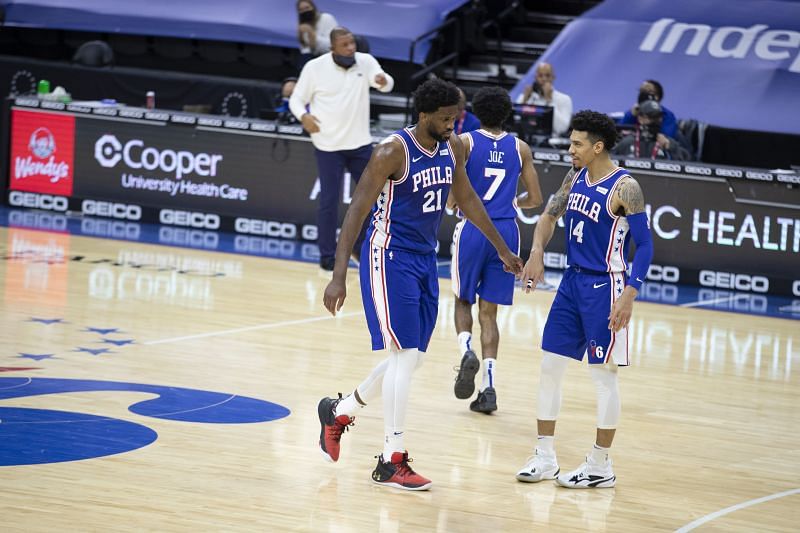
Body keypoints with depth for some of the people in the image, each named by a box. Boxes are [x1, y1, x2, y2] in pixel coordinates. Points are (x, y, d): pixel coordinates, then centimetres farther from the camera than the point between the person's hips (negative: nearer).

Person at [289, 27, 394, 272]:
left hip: (360, 143, 3)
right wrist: (303, 116, -22)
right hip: (328, 145, -3)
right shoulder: (315, 67, -8)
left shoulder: (365, 61, -3)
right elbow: (297, 98, 0)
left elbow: (386, 84, -20)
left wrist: (383, 81, -45)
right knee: (329, 201, -2)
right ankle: (327, 256, 8)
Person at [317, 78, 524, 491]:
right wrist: (339, 276, -24)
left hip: (425, 259, 8)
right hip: (389, 257, -8)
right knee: (406, 355, -12)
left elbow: (467, 199, 19)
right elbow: (357, 212, -19)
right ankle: (391, 463, -6)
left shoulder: (453, 148, 3)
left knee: (408, 359, 12)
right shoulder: (393, 152, -19)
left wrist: (503, 250, 24)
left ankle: (339, 411, 34)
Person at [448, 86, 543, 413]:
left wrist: (452, 203, 12)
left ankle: (466, 350, -14)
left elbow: (451, 196, -11)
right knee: (488, 311, 8)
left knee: (463, 300, 17)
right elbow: (535, 199, 8)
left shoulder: (465, 143, -4)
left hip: (473, 228, -2)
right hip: (506, 231, 2)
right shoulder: (520, 148, 5)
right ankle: (488, 388, -2)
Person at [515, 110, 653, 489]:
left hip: (604, 287, -8)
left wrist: (630, 294, -23)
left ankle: (600, 466, 8)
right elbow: (550, 215, 21)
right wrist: (536, 253, 3)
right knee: (549, 367, 8)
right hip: (572, 282, 8)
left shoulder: (624, 188, -15)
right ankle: (545, 457, 16)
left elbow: (644, 244, -15)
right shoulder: (575, 178, 6)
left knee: (604, 374, -1)